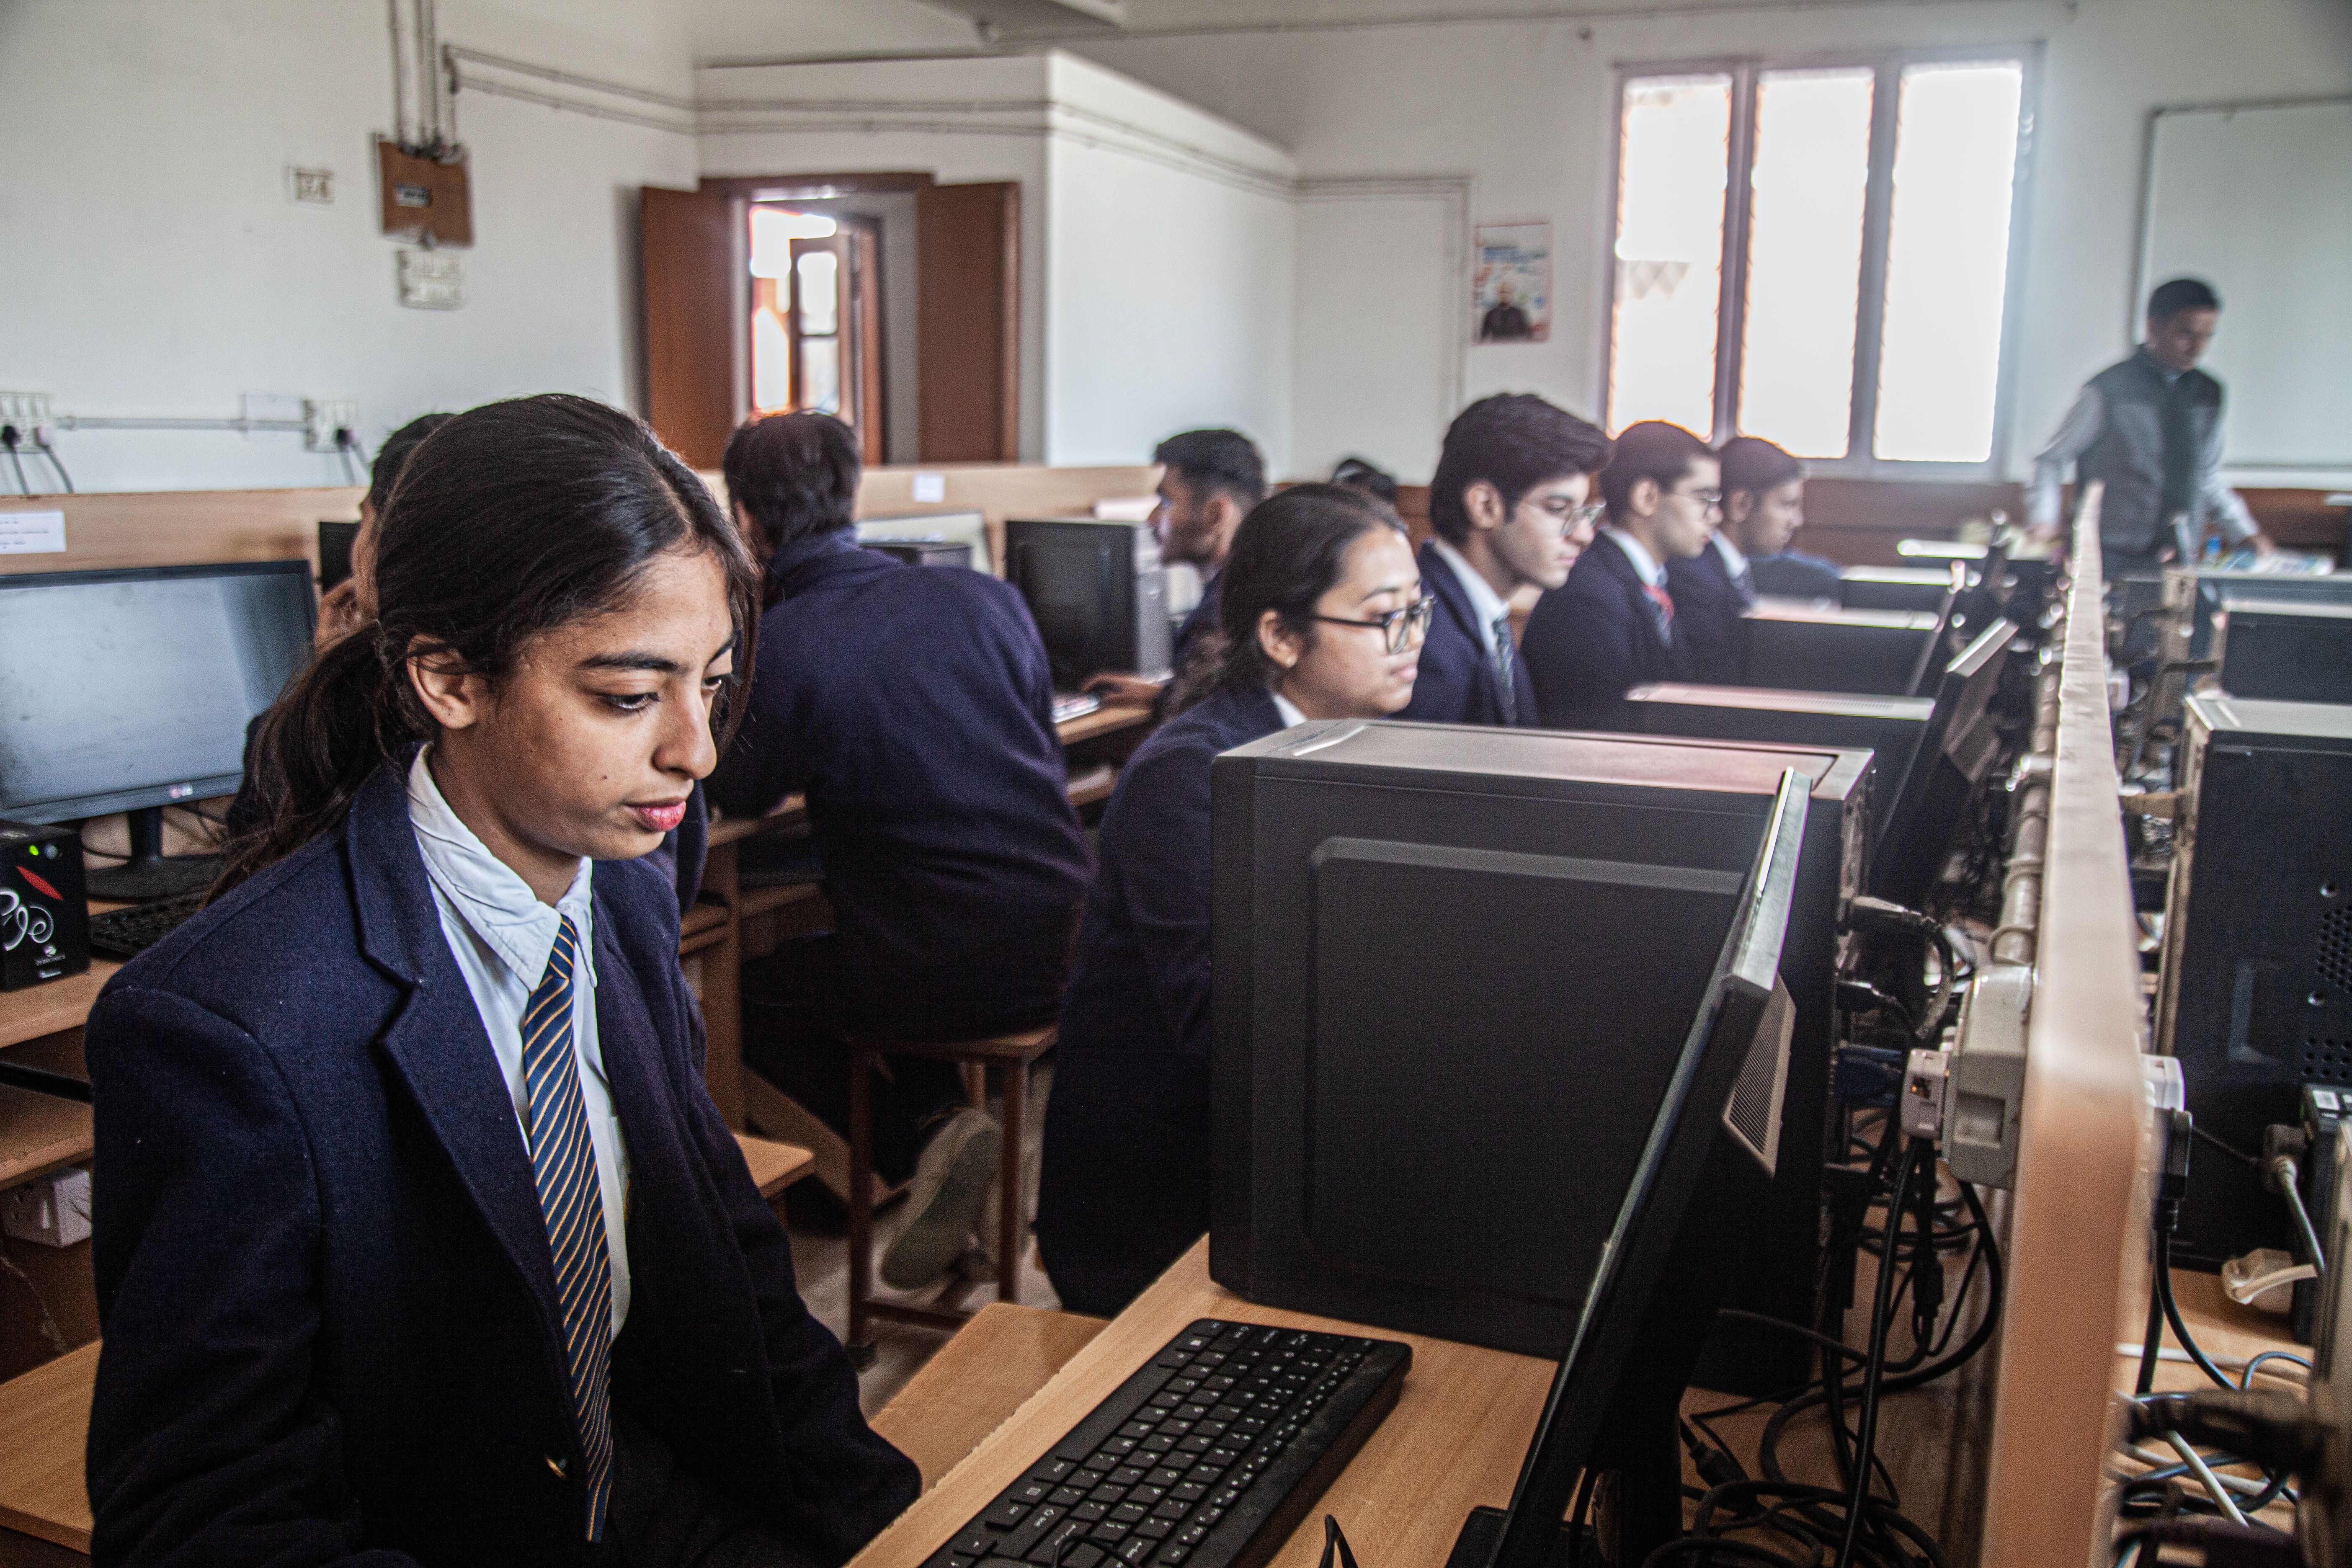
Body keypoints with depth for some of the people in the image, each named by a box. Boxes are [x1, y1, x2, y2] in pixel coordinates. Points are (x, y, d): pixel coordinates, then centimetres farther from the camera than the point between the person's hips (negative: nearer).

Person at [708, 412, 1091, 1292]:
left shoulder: (773, 646, -11)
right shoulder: (984, 597, 3)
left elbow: (740, 797, 7)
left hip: (946, 974, -6)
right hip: (1066, 943, 6)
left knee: (751, 995, 22)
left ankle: (924, 1138, 3)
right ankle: (937, 1122, 18)